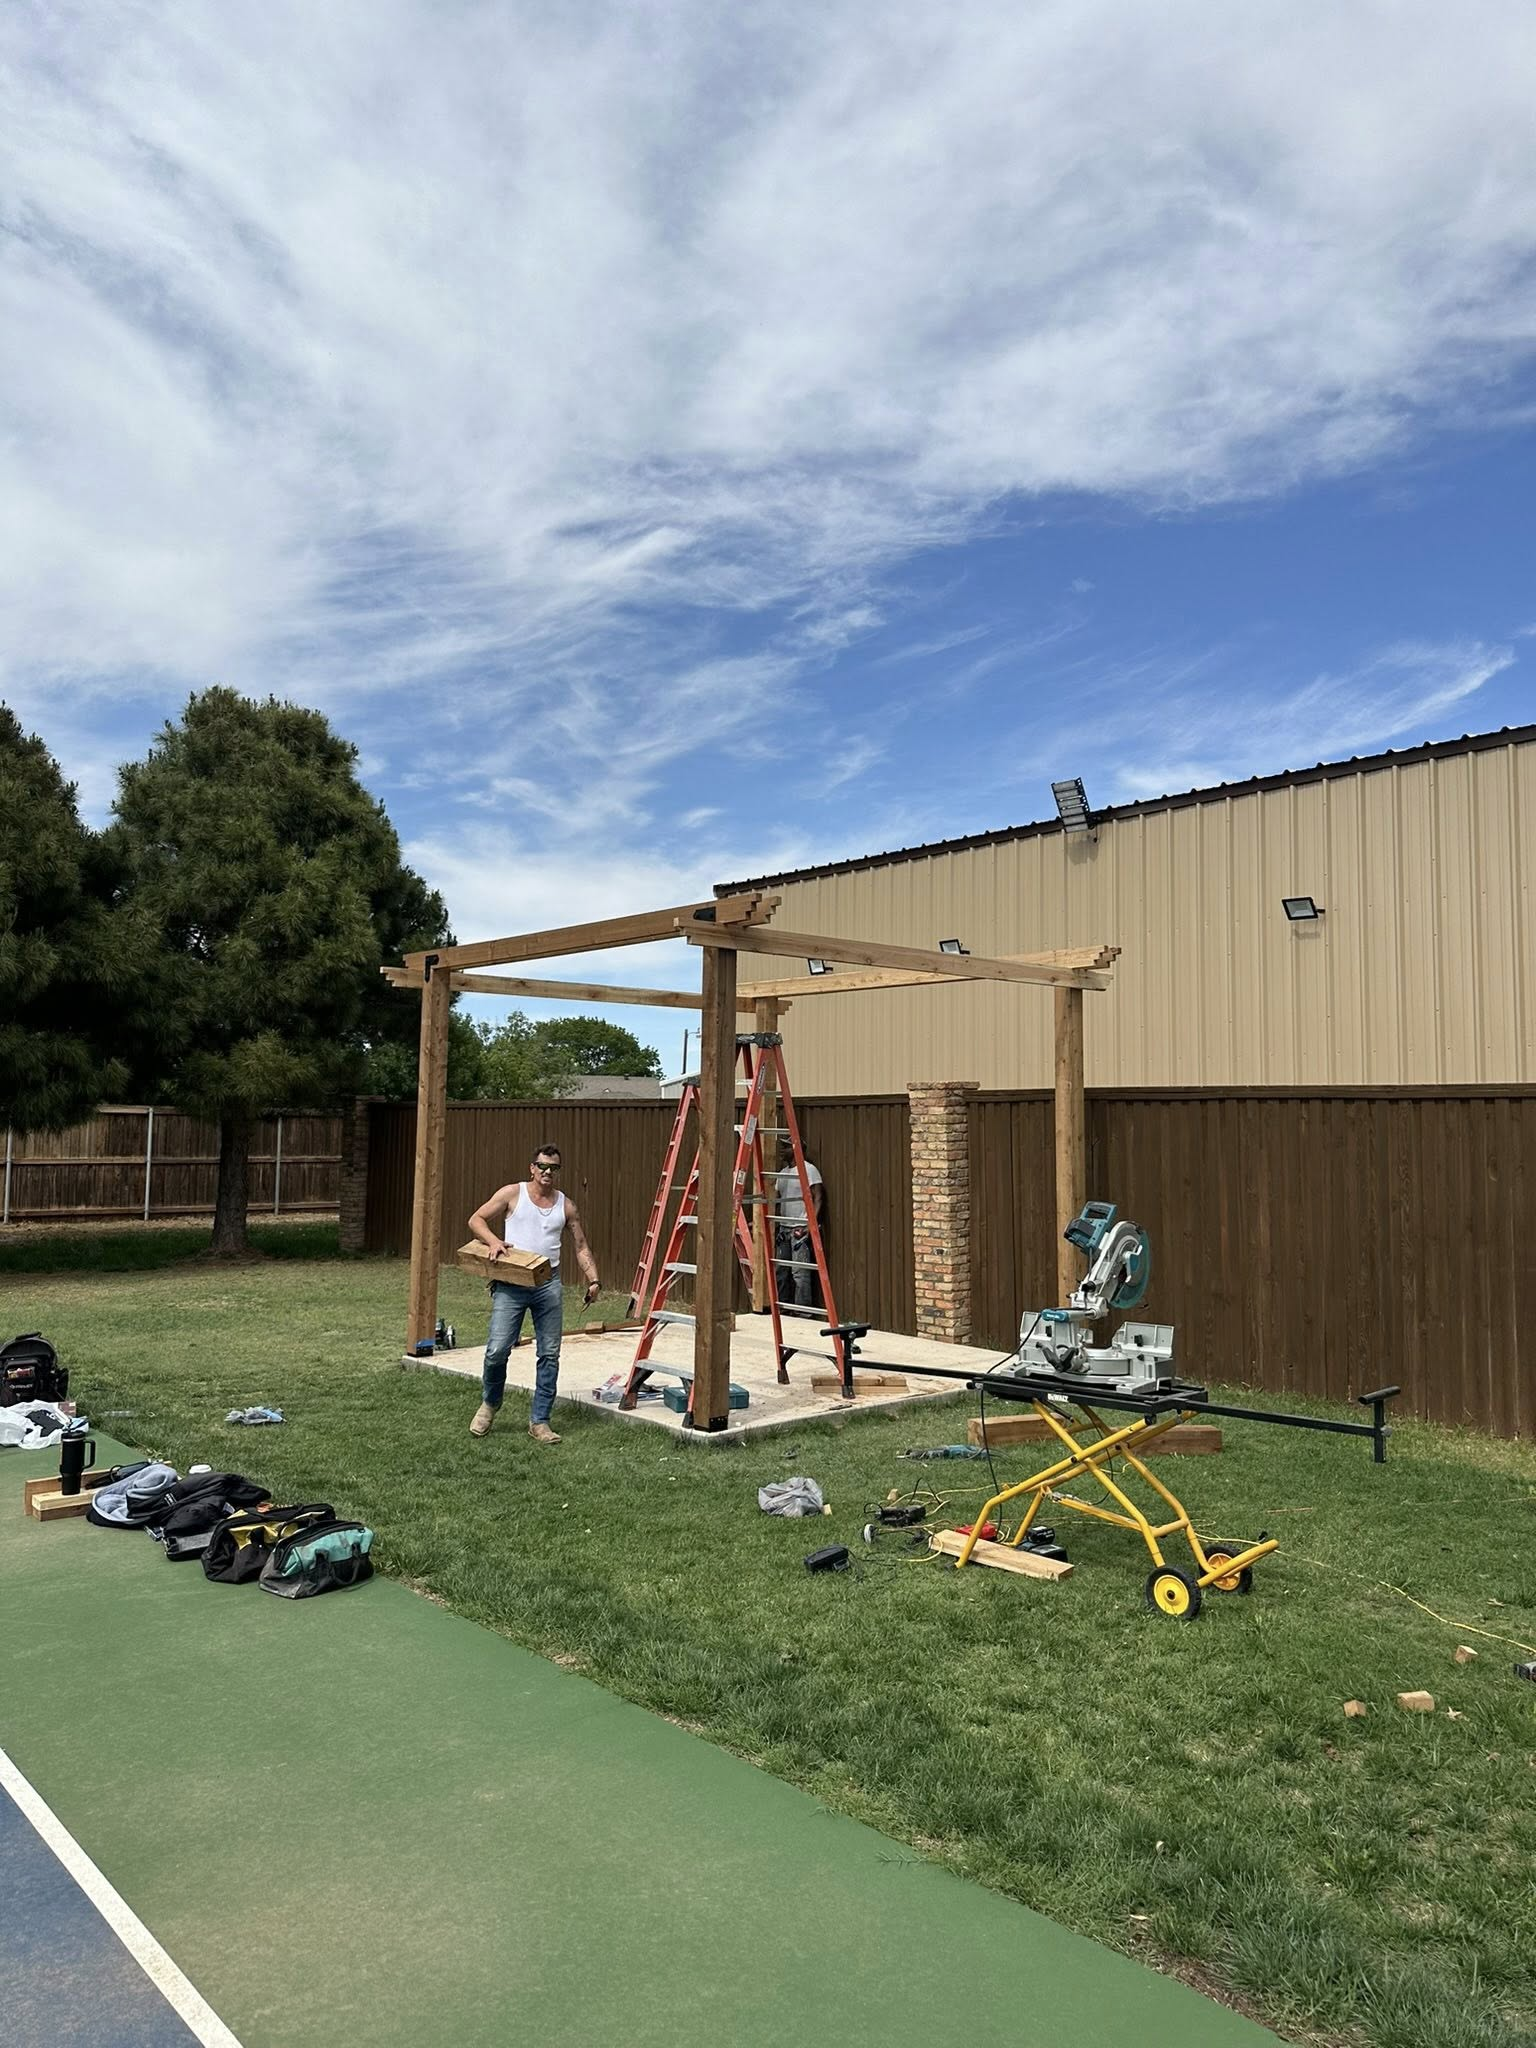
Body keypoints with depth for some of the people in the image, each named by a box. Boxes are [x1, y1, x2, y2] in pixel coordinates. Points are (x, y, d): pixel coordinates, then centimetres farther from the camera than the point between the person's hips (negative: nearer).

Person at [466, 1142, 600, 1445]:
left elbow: (581, 1246, 14)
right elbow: (476, 1220, 4)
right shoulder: (512, 1193, 3)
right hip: (511, 1284, -3)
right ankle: (489, 1405, 20)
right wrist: (493, 1240, -16)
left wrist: (593, 1280, 1)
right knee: (497, 1350, -8)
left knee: (549, 1355, 3)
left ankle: (540, 1422, 13)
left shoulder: (566, 1205, 11)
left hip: (549, 1285, 3)